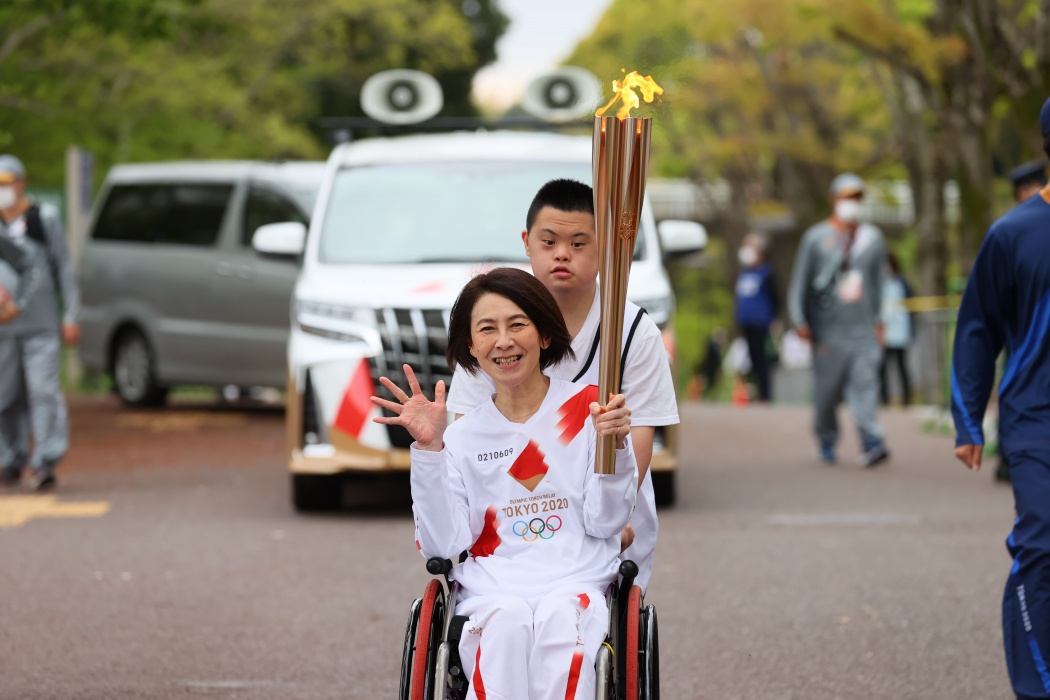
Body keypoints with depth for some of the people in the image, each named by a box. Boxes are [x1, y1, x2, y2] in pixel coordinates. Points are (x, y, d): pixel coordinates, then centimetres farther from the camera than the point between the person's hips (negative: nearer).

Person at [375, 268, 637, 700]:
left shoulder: (588, 409, 8)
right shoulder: (463, 435, 13)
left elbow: (605, 523, 4)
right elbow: (444, 543, 2)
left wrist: (613, 446, -12)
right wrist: (429, 448, -4)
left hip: (575, 586, -1)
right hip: (491, 593, 1)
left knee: (562, 620, -36)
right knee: (507, 623, -35)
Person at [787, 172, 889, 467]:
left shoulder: (872, 238, 12)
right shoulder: (816, 238, 2)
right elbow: (800, 281, 2)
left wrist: (878, 320, 19)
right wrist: (800, 321, -6)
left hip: (864, 329, 2)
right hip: (828, 329, -2)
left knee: (865, 383, -12)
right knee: (827, 390, 4)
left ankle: (872, 443, -20)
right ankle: (826, 441, 24)